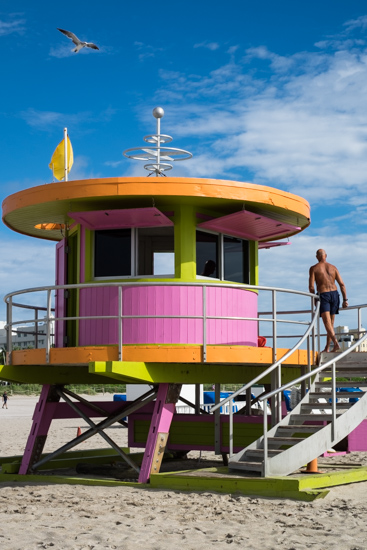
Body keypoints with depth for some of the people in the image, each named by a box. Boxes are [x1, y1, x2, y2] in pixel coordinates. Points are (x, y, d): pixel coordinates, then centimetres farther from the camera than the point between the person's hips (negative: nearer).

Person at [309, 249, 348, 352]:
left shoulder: (313, 268, 1)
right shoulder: (333, 267, 10)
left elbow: (311, 287, -5)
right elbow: (342, 284, 4)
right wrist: (345, 299, 6)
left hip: (323, 295, -4)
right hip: (334, 294, 4)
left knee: (327, 323, -11)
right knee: (331, 323, 13)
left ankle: (336, 343, -31)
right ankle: (327, 348, 19)